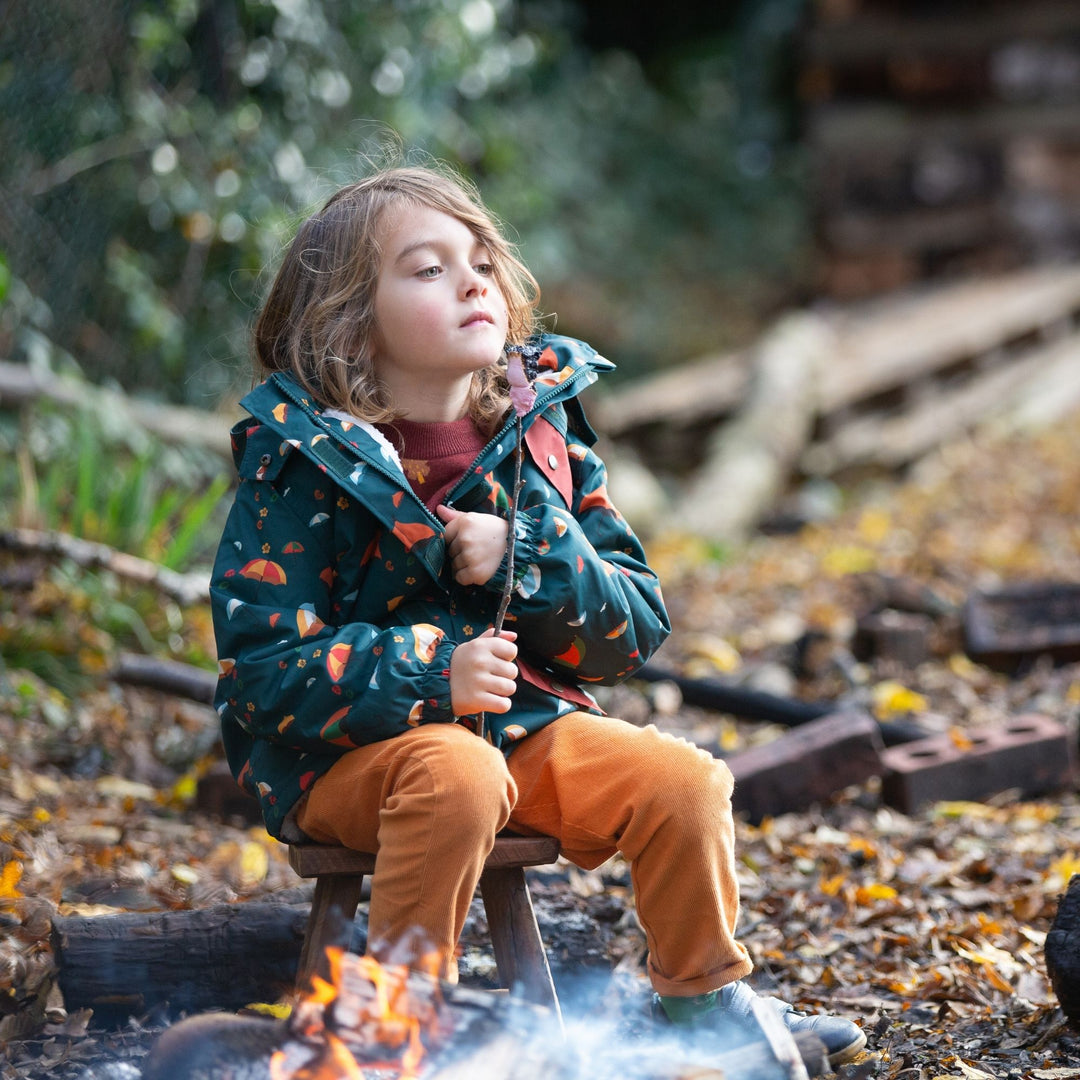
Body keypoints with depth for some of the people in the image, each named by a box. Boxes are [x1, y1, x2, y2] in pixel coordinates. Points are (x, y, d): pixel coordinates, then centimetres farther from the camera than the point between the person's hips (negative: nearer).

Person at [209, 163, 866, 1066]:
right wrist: (432, 673, -28)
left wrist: (528, 557, -17)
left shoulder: (541, 432, 4)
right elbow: (262, 667, -16)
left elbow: (637, 627, 3)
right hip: (352, 748, -4)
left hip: (525, 722, 5)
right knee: (458, 773, -35)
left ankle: (705, 1003, 8)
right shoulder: (298, 460, -10)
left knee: (684, 779, -14)